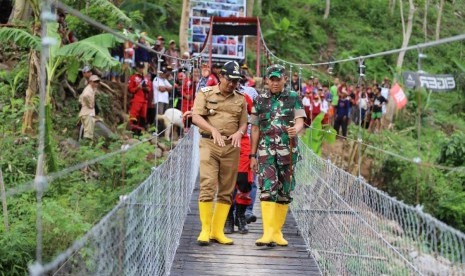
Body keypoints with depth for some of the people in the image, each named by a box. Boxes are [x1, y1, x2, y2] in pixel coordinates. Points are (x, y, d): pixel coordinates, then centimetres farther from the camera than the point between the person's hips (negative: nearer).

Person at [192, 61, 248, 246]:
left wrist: (239, 132, -8)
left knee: (227, 191, 3)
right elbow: (196, 117, -5)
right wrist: (213, 130, -21)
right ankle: (205, 230, -5)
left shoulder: (240, 99, 16)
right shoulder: (205, 93, 6)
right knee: (208, 186, -12)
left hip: (232, 147, 4)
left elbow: (244, 123, 16)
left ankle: (217, 231, 9)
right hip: (209, 144, -3)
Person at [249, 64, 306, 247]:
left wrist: (295, 130, -28)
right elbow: (255, 129, 13)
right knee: (268, 188, -14)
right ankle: (268, 232, -18)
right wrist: (252, 155, 9)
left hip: (288, 151, 1)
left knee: (284, 192, 5)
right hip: (266, 150, -1)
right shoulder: (260, 100, 10)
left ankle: (277, 232, 14)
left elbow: (300, 121, -3)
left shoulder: (294, 98, 7)